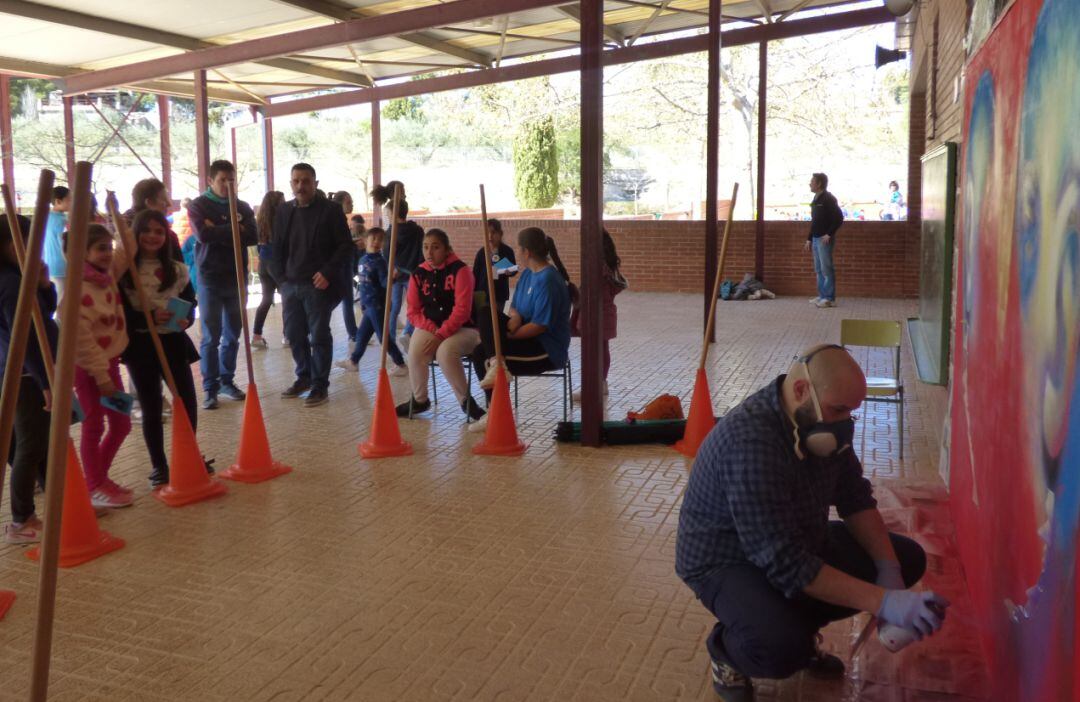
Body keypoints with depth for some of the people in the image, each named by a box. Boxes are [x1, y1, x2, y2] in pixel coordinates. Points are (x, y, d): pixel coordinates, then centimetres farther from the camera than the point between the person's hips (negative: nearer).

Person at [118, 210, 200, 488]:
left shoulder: (177, 269, 6)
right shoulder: (124, 270, -5)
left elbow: (190, 303, 8)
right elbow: (119, 314, -9)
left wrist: (186, 319, -14)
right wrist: (150, 317, -23)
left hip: (173, 342, 3)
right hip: (140, 346, -2)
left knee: (188, 402, 1)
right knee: (151, 408, 6)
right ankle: (159, 465, 21)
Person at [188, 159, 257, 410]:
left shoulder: (243, 207, 10)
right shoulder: (198, 206, 0)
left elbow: (253, 237, -6)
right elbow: (203, 234, -18)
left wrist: (219, 232, -13)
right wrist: (235, 230, -10)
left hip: (237, 278, 4)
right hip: (210, 278, -4)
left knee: (232, 335, 10)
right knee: (211, 337, -2)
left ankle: (227, 381, 21)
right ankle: (211, 387, 4)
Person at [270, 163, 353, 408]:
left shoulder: (330, 209, -2)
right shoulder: (283, 211, 12)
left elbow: (345, 245, -5)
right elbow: (276, 248, 16)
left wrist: (327, 273, -14)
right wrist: (280, 279, 6)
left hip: (318, 285, -5)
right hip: (290, 285, 5)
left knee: (319, 336, -1)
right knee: (294, 335, 10)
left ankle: (319, 385, 9)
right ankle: (304, 377, 27)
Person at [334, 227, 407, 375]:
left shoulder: (380, 262, -13)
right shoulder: (363, 259, 9)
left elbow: (384, 282, -19)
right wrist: (363, 303, 22)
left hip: (377, 305, -7)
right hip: (368, 305, 7)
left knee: (383, 336, -4)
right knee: (362, 334, 19)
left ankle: (401, 366, 2)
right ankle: (353, 361, 34)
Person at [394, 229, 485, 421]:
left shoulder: (460, 270, -11)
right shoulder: (418, 274, 3)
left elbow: (462, 310, -17)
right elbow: (413, 311, 5)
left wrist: (441, 334, -22)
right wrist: (432, 329, -13)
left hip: (461, 328, -4)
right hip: (428, 326, 4)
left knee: (445, 352, -34)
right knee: (415, 352, -26)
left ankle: (466, 400, -11)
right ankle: (419, 400, 1)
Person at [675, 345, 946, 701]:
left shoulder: (819, 421, -8)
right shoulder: (749, 439, -35)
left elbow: (855, 499, 3)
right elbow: (785, 564, -36)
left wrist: (889, 570, -11)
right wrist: (883, 603, -36)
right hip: (726, 560, -8)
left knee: (908, 558, 2)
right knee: (784, 647, -36)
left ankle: (798, 623, 13)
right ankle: (727, 647, 0)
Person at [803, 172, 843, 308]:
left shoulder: (828, 199, -11)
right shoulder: (816, 200, 16)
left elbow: (839, 218, -16)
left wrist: (829, 234, -20)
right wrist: (809, 239, 19)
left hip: (825, 239, -9)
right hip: (816, 239, 9)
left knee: (826, 269, -8)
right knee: (819, 270, 11)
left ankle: (830, 298, -6)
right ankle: (822, 296, 17)